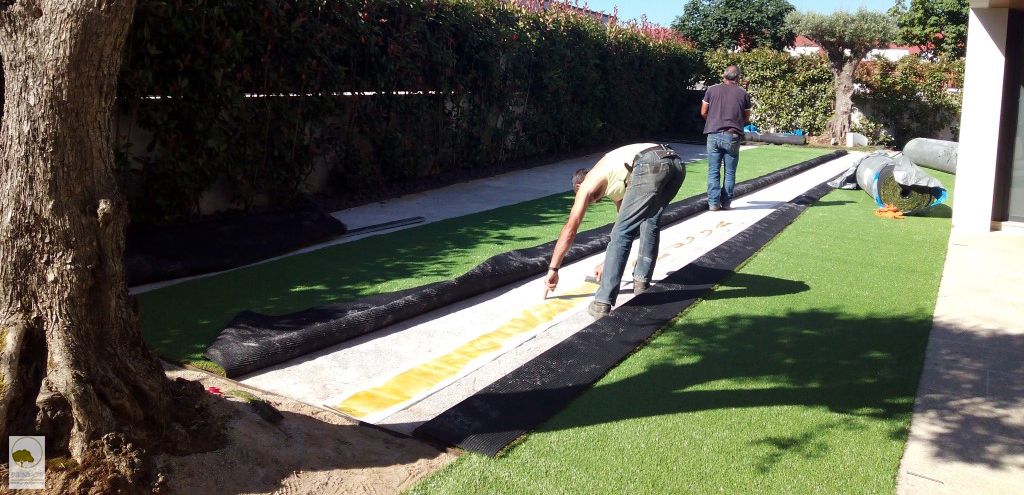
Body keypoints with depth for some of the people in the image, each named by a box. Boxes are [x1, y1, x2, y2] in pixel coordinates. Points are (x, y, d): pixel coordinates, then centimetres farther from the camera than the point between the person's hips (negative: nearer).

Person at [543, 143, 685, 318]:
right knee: (649, 222, 28)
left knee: (622, 232, 0)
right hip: (676, 162, 8)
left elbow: (570, 229, 22)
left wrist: (552, 270, 27)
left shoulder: (587, 184, 22)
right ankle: (641, 281, 33)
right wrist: (608, 262, 55)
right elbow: (625, 223, 48)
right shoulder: (613, 181, 41)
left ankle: (603, 303, -1)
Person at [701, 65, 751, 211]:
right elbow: (746, 118, 10)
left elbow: (703, 112, 8)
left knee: (713, 171, 4)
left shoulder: (712, 90, 5)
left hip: (713, 134, 0)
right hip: (732, 137, 0)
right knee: (730, 172, 8)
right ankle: (726, 202, 10)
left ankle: (713, 202, 0)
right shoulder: (743, 94, 6)